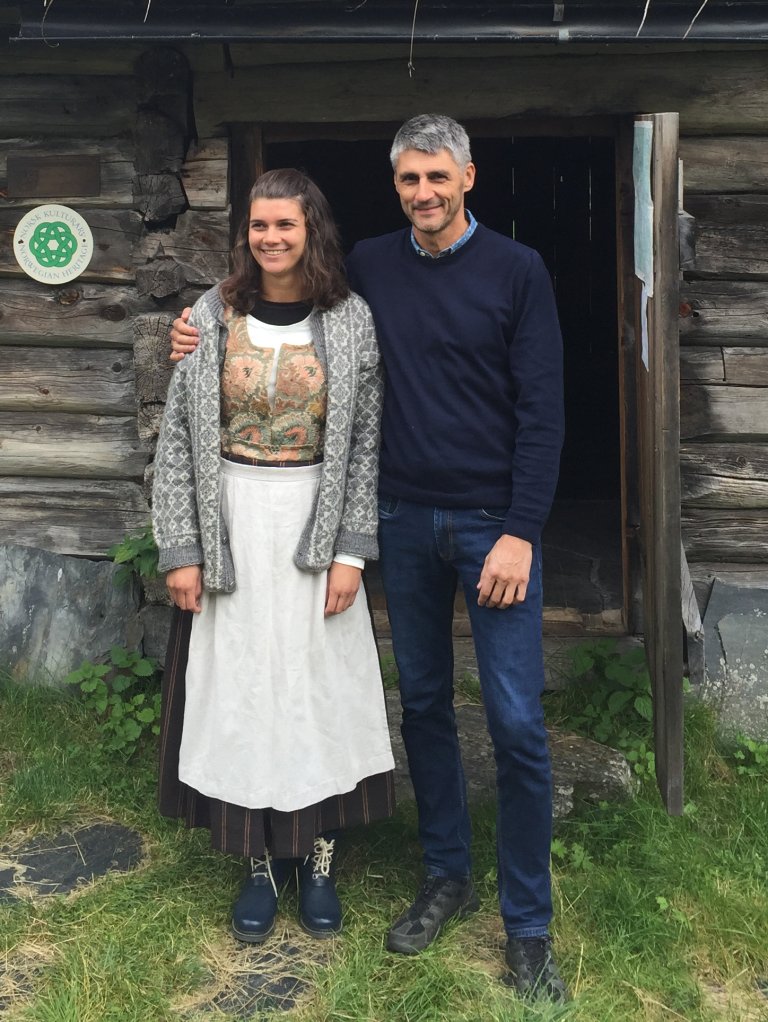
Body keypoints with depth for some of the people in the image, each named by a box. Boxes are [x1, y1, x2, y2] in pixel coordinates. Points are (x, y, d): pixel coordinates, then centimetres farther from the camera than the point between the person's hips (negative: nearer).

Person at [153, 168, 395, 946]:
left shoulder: (350, 321, -2)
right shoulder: (211, 318, -1)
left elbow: (365, 441, -2)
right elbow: (178, 438, 0)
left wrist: (351, 549, -7)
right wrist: (181, 550, -4)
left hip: (315, 526, 0)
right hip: (232, 528, 1)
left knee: (320, 684, 7)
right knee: (240, 687, 8)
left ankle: (317, 857, 26)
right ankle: (259, 861, 25)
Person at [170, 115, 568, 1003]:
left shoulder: (516, 271, -4)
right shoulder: (368, 267, 6)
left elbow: (541, 410, -7)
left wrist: (520, 531, -14)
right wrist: (208, 336, 2)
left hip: (493, 523, -3)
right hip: (405, 520, 4)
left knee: (516, 724, -2)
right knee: (423, 702, 13)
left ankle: (528, 926, 12)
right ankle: (446, 876, 31)